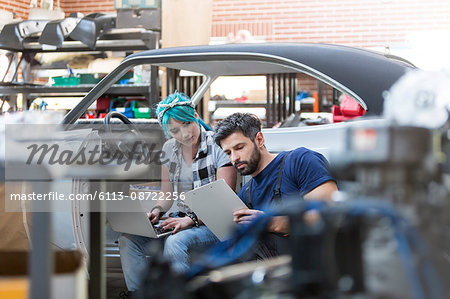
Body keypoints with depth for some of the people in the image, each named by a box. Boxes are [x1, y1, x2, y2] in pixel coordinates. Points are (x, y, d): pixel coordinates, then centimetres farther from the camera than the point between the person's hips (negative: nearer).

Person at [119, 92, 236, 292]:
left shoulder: (218, 147, -9)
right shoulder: (169, 150, 9)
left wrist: (191, 220, -24)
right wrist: (156, 211, -3)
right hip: (179, 220, 6)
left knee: (175, 243, -36)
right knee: (128, 239, -16)